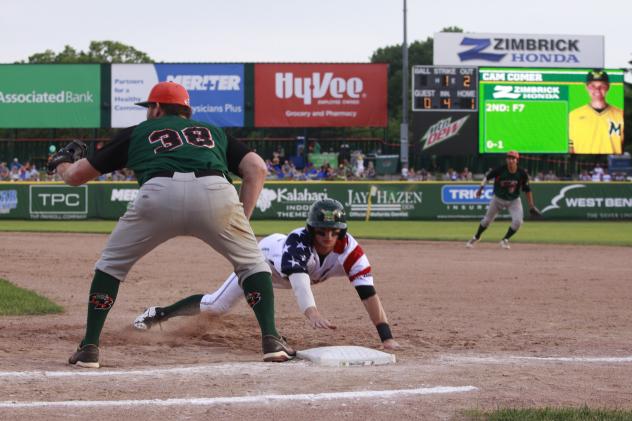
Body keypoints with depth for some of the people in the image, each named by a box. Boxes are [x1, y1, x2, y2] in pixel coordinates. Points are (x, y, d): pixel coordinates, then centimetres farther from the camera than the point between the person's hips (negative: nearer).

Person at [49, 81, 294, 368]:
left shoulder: (136, 133, 33)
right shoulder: (213, 132, 36)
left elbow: (76, 175, 36)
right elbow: (257, 167, 19)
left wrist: (60, 166, 58)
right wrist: (242, 220, 19)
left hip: (159, 193, -1)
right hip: (216, 192, 1)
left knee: (112, 262, 22)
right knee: (251, 262, 23)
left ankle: (89, 348, 15)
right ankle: (271, 339, 7)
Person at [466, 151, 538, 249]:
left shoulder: (522, 173, -18)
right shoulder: (500, 170, -22)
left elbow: (527, 189, -7)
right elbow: (487, 176, -6)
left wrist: (531, 206, -6)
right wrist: (481, 187, -15)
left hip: (514, 201, 1)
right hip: (498, 199, 0)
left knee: (517, 221, -17)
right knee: (487, 220, 10)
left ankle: (505, 240, 5)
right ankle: (476, 237, 36)